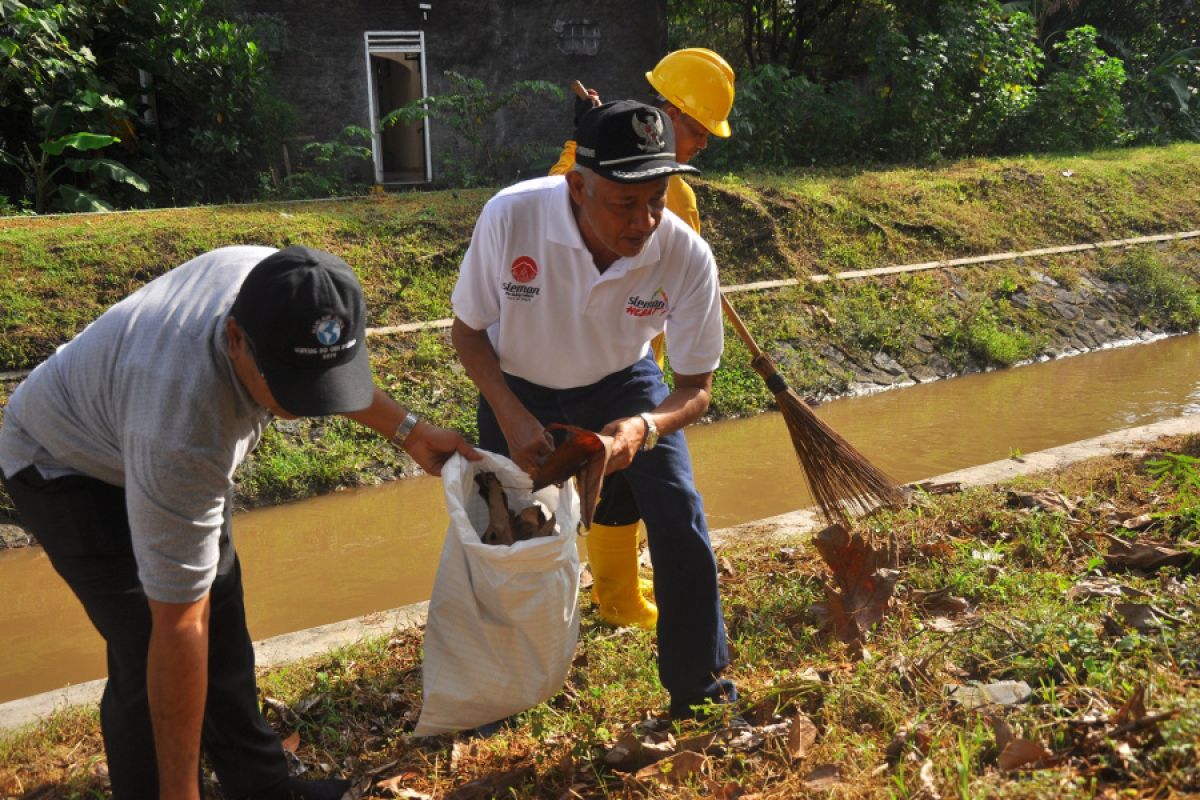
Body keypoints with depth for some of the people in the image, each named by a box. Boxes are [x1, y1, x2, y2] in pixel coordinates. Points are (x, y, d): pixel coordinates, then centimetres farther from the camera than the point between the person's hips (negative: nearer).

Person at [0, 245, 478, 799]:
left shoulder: (279, 286, -25)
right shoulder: (181, 431, -44)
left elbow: (327, 371, 1)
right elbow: (178, 627, -36)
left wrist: (409, 432, -3)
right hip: (66, 466, -6)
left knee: (224, 626, 10)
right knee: (148, 655, -14)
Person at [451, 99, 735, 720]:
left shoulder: (687, 256, -31)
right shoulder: (509, 217, -33)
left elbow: (695, 387, -18)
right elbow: (467, 331, -15)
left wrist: (644, 429, -40)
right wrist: (512, 418, -28)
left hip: (622, 382, 0)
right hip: (518, 386, 0)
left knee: (679, 519, -11)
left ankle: (700, 688, 13)